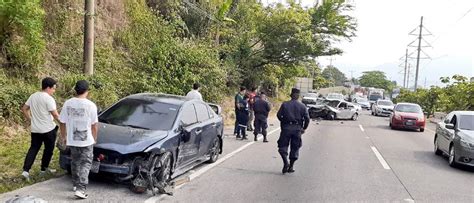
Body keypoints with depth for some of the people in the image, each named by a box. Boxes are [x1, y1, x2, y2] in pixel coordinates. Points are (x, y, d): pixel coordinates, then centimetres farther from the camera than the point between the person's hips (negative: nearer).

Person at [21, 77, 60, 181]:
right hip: (48, 129, -6)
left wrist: (30, 120, 18)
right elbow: (55, 115, -19)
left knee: (33, 149, 11)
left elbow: (24, 109, 12)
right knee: (49, 149, 12)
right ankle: (44, 168, 24)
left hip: (35, 129, 6)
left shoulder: (33, 96, 5)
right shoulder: (49, 99, -18)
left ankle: (26, 170, 1)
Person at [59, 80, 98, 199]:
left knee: (75, 162, 21)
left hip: (72, 140, 4)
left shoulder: (68, 103, -4)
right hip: (86, 140, -4)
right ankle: (80, 189, -5)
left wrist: (63, 137, 17)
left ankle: (75, 185, 33)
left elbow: (63, 123, 2)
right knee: (86, 163, 5)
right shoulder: (90, 105, -14)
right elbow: (94, 125, -7)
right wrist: (95, 138, 8)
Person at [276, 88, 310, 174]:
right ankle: (291, 167, 13)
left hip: (286, 128, -1)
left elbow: (279, 115, -3)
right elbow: (307, 118, -3)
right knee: (295, 148, 11)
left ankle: (286, 163, -11)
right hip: (297, 128, 1)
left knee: (283, 146, 8)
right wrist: (304, 128, 9)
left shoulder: (285, 104, 0)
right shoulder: (302, 106, 3)